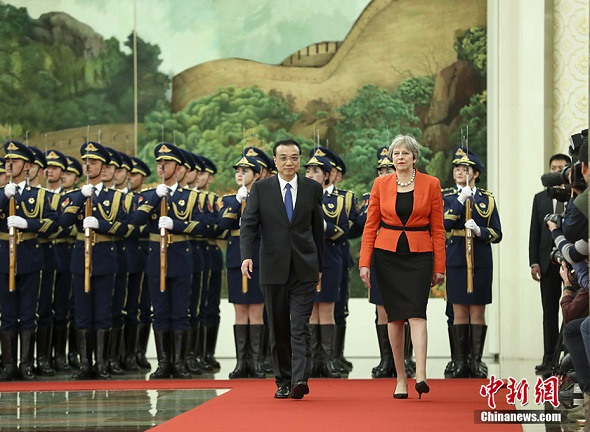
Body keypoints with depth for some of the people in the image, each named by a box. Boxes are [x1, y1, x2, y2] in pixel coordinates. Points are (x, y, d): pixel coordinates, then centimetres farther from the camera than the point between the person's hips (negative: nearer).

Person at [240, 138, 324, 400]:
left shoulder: (312, 189, 6)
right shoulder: (261, 189, 3)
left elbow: (318, 229, 12)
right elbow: (248, 225, -3)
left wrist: (319, 265, 13)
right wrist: (247, 256, -18)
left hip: (304, 270, -1)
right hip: (273, 269, 1)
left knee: (300, 327, -11)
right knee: (278, 329, 8)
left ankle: (300, 379, -19)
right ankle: (283, 381, 16)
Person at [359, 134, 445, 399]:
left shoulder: (431, 184, 1)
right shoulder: (381, 184, 5)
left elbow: (437, 228, 3)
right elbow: (370, 225, 6)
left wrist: (439, 266, 0)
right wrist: (364, 262, -1)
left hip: (419, 255, -2)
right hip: (387, 254, 2)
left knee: (416, 313, -15)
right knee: (395, 315, 3)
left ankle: (421, 376, -25)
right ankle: (400, 378, 11)